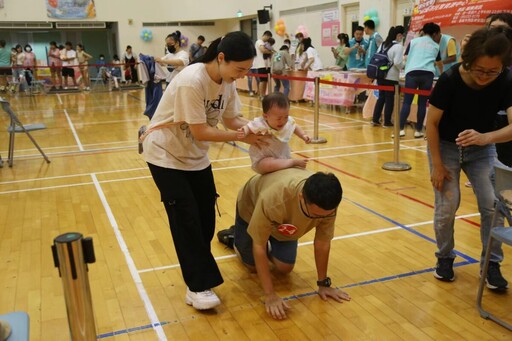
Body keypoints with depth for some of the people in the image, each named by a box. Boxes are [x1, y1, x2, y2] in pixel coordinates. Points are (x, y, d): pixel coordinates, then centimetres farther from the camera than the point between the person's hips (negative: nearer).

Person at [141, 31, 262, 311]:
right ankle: (198, 287, 4)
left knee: (206, 217, 7)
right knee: (186, 221, -7)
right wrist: (242, 137, -26)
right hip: (166, 155, -7)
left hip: (196, 156, 7)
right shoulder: (191, 81, -31)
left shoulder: (227, 81, -7)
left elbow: (231, 120, -1)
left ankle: (198, 269, 26)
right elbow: (200, 132, -29)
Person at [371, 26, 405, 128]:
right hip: (391, 77, -7)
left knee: (381, 97, 16)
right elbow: (397, 62, -18)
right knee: (389, 99, 3)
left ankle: (375, 119, 15)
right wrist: (403, 66, 1)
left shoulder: (383, 44, 11)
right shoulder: (398, 46, -12)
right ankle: (387, 122, 9)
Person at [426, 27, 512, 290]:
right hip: (445, 146, -2)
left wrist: (486, 137, -51)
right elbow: (432, 123, -17)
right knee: (447, 206, -7)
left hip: (482, 149, 2)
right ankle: (444, 258, 17)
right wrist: (437, 165, -16)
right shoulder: (450, 80, -26)